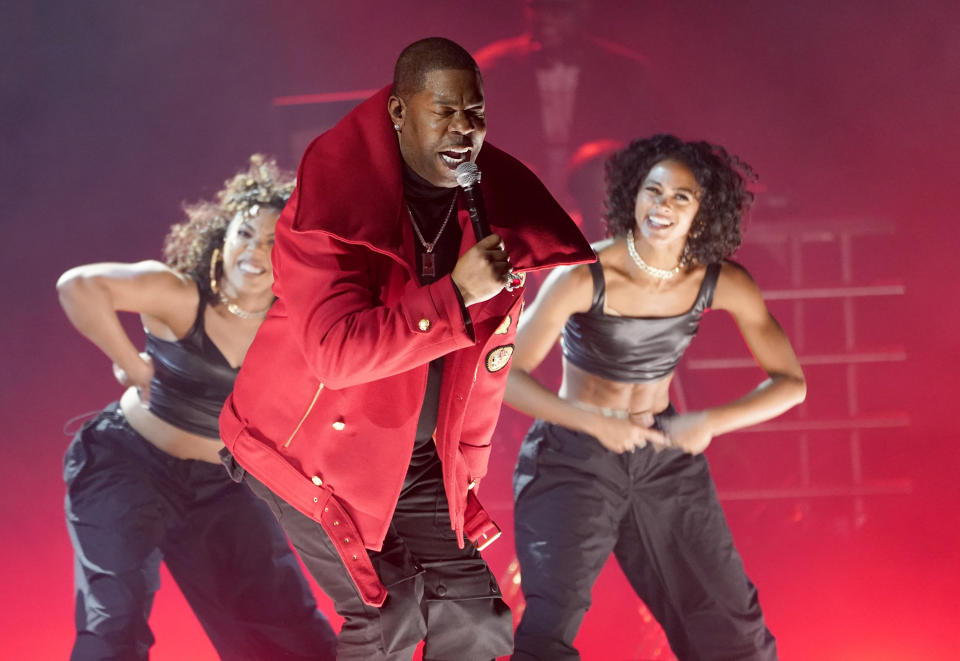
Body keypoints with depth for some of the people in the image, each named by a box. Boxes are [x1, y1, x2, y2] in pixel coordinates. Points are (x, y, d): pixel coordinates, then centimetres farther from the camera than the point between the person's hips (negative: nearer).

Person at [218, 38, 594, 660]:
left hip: (420, 461, 6)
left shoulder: (497, 203, -5)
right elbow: (335, 353, -34)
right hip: (314, 450, -6)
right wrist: (455, 297, -40)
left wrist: (465, 470, 16)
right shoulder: (328, 209, -23)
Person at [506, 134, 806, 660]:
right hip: (575, 457, -4)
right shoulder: (585, 277, -22)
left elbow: (790, 383, -6)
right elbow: (506, 377, -22)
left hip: (665, 457, 4)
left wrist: (710, 422, -20)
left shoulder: (722, 282, -11)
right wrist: (598, 424, -29)